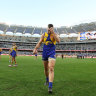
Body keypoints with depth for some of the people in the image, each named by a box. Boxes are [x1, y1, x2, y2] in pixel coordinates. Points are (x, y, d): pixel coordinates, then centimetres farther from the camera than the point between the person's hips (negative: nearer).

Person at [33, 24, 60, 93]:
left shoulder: (55, 34, -2)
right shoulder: (44, 35, 5)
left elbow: (58, 40, -22)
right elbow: (39, 43, 5)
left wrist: (53, 32, -24)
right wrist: (35, 49, -13)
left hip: (52, 53, -3)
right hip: (45, 53, 4)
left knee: (51, 69, -18)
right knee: (46, 69, 17)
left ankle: (50, 87, -20)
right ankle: (47, 80, 43)